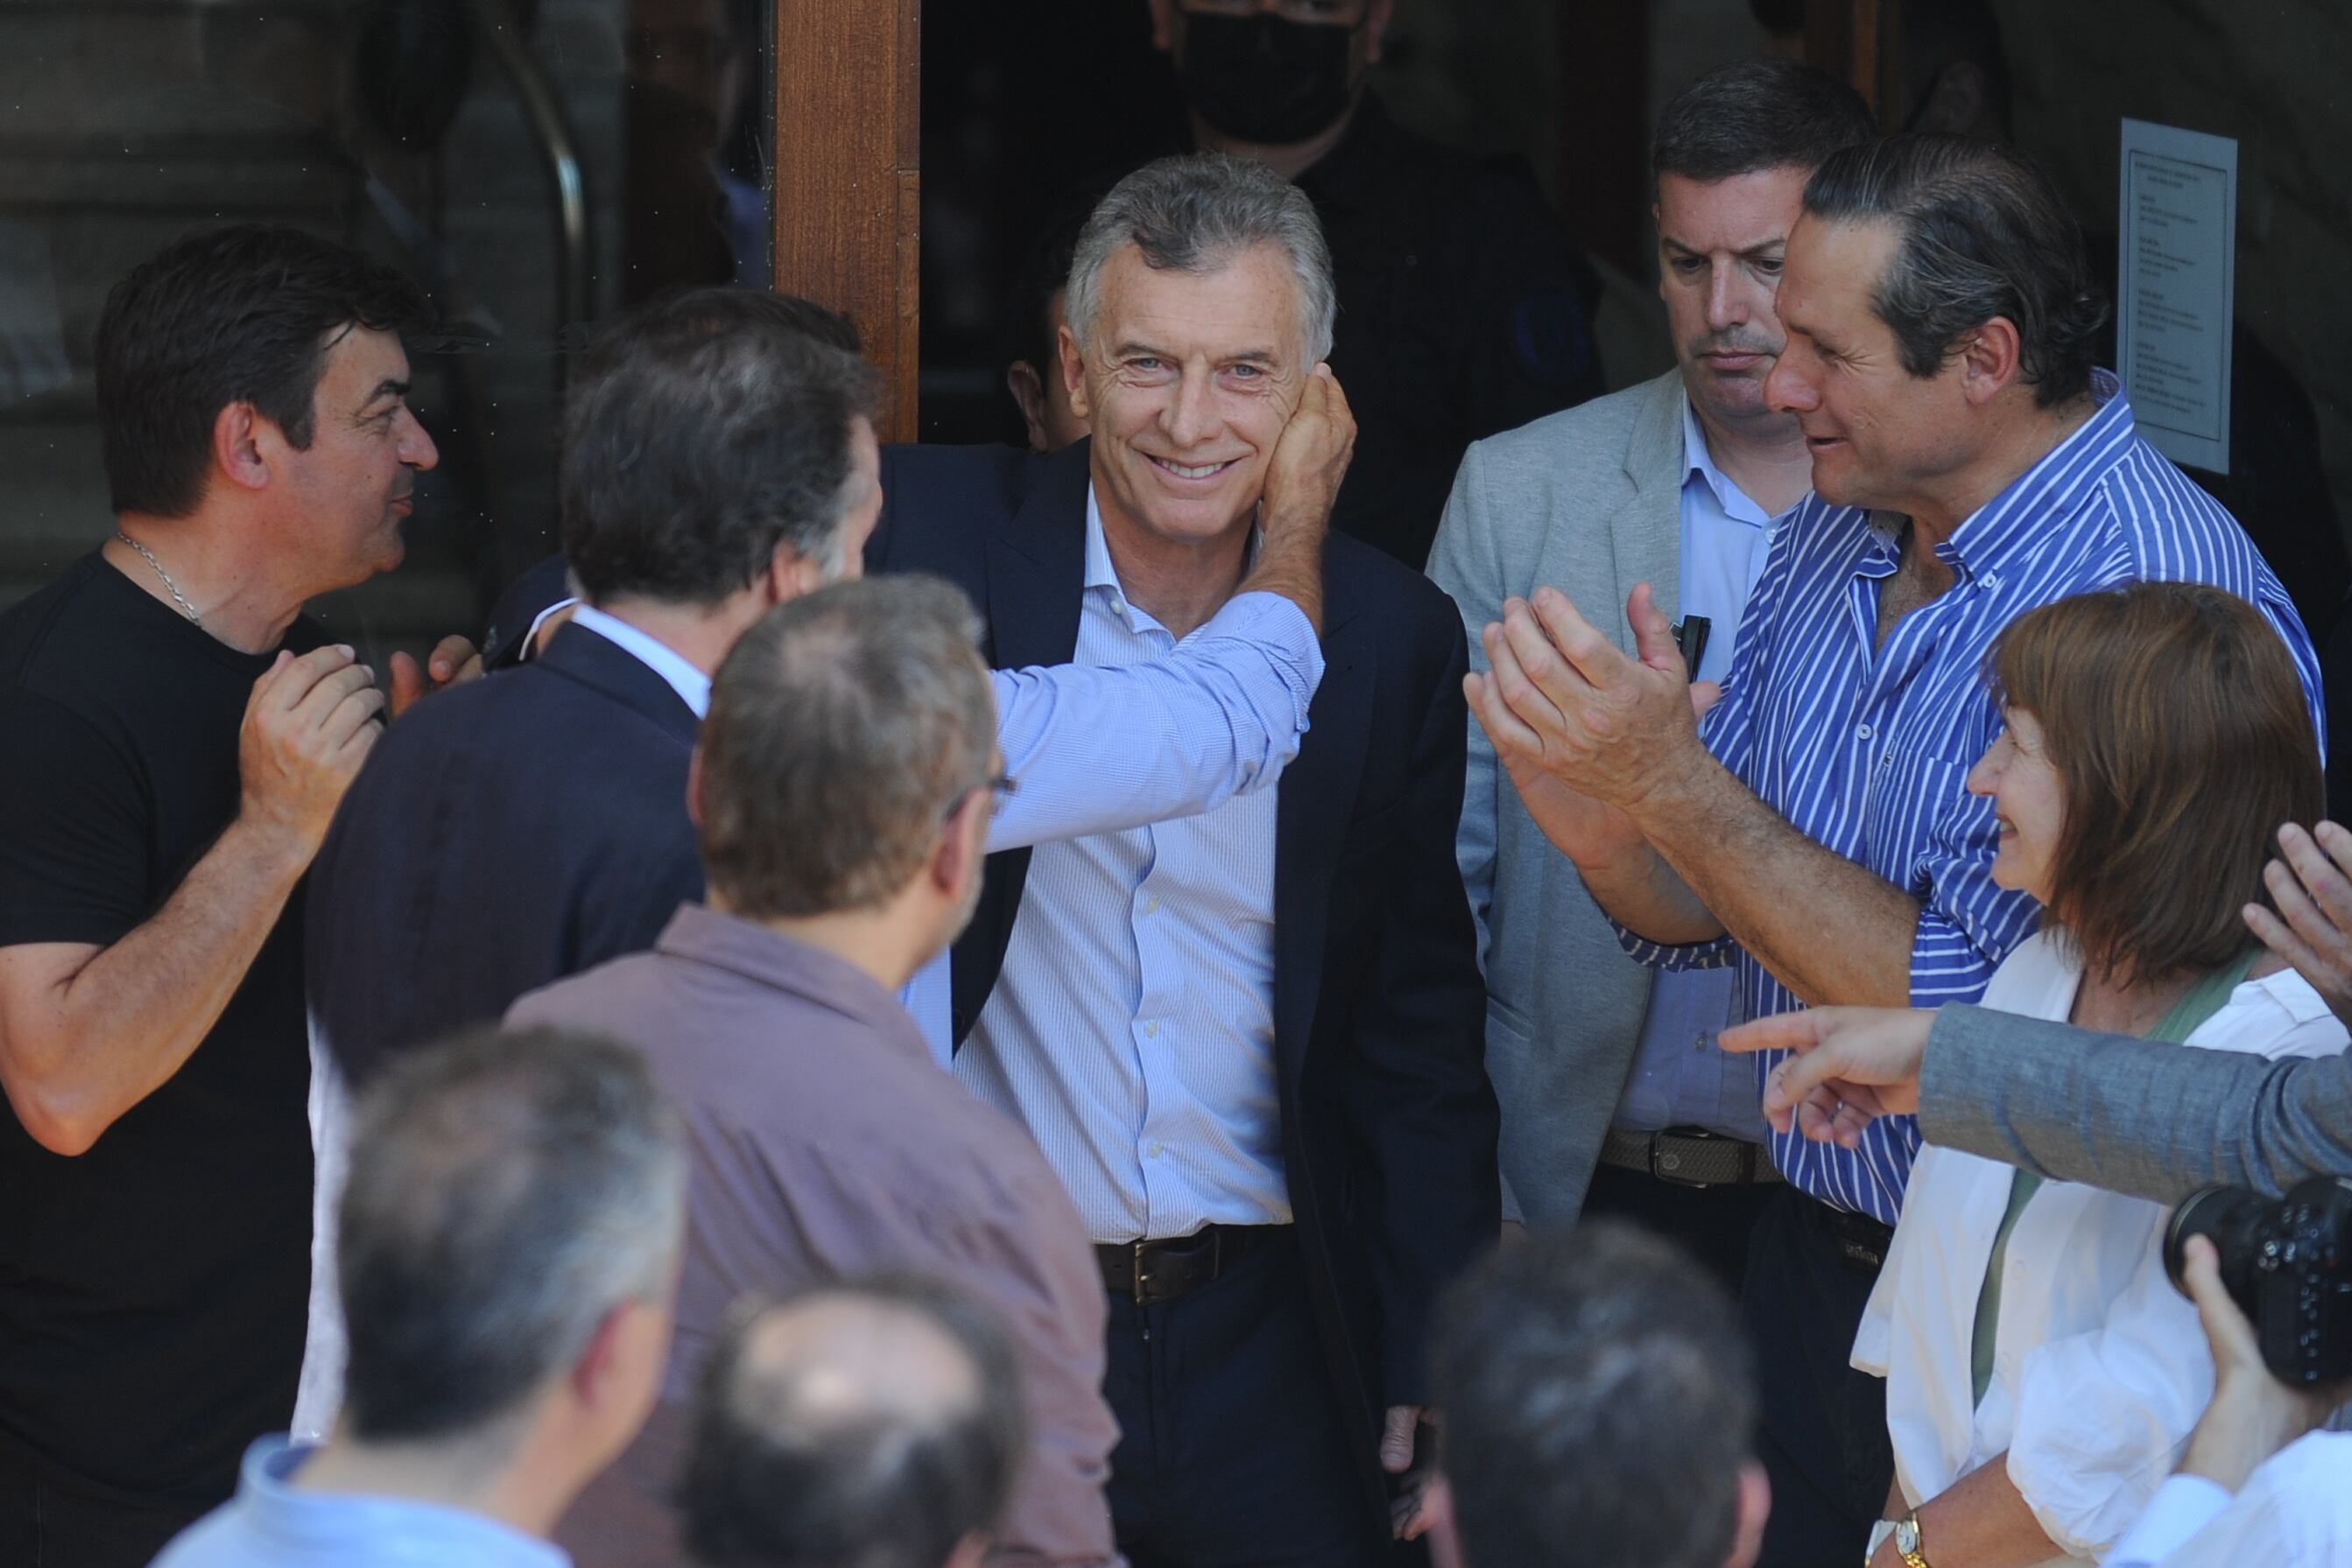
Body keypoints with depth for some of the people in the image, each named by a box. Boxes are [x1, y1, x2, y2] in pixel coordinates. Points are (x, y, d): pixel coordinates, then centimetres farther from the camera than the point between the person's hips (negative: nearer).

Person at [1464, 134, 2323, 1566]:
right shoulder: (1839, 535, 3)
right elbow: (1702, 919, 8)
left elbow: (1978, 1024, -27)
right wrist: (1604, 821, -16)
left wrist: (1673, 782, -25)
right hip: (1814, 1262, 7)